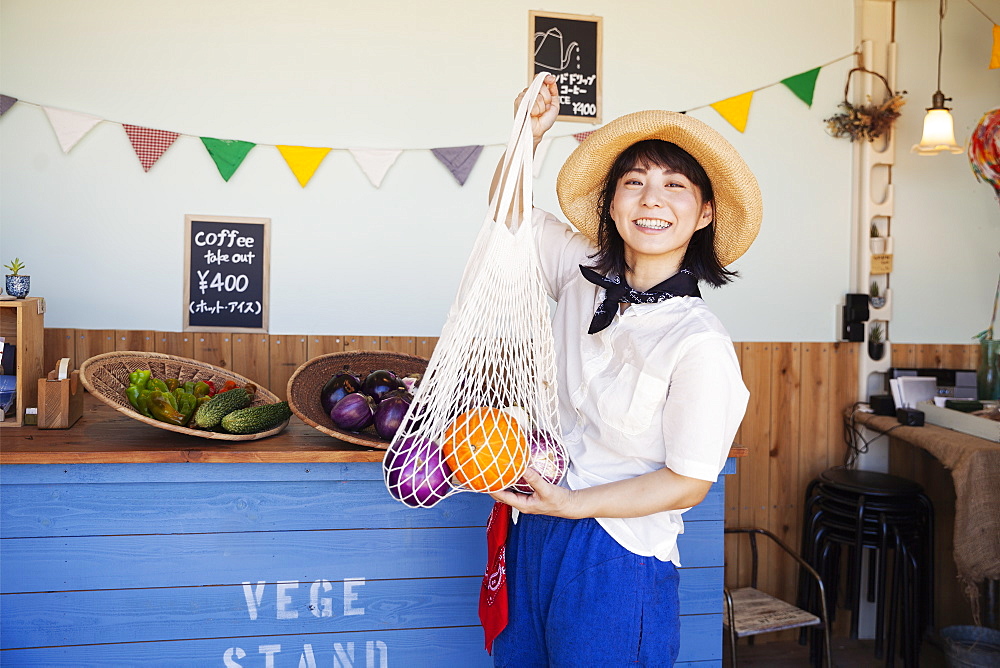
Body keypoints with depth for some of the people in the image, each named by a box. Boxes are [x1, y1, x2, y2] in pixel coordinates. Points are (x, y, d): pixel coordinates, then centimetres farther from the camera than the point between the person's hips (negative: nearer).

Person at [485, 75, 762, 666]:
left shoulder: (700, 345, -19)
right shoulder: (582, 273, -3)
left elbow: (687, 482, -15)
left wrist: (572, 504, -20)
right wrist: (531, 131, -7)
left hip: (616, 557, -5)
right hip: (533, 528, 6)